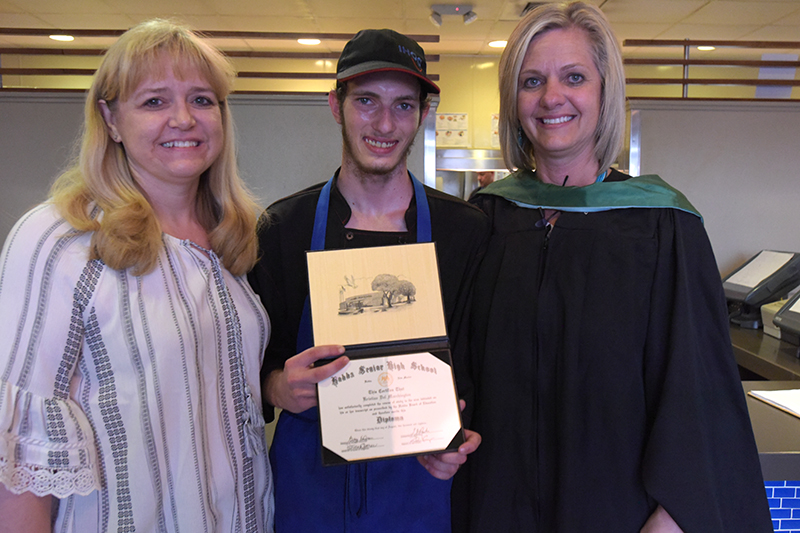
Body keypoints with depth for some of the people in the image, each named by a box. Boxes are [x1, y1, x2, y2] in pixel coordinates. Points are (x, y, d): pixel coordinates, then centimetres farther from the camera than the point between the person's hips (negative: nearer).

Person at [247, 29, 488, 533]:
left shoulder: (466, 230, -7)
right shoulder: (283, 227, -5)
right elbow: (255, 361, 0)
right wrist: (280, 388, -21)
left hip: (421, 481, 0)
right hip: (307, 485, 1)